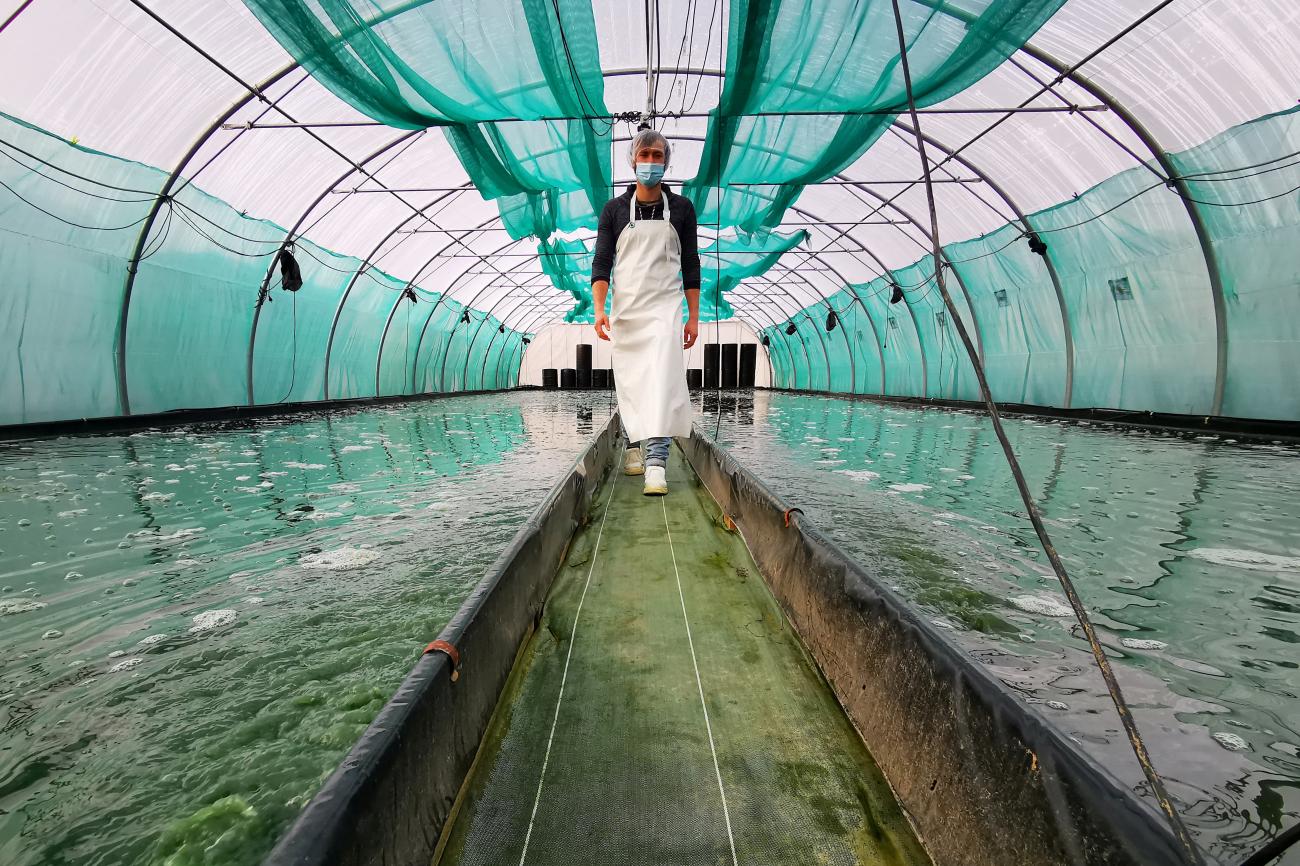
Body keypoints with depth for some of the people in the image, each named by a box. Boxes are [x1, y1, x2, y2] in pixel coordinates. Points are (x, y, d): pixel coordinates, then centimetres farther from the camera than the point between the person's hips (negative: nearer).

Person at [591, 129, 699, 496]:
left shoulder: (681, 208, 7)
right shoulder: (614, 209, 6)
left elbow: (691, 264, 8)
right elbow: (602, 262, 1)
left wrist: (693, 316, 3)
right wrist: (599, 309, -13)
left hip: (664, 307, -1)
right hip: (625, 308, 1)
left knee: (661, 379, -16)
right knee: (629, 381, 7)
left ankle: (656, 461, -21)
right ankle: (633, 444, 26)